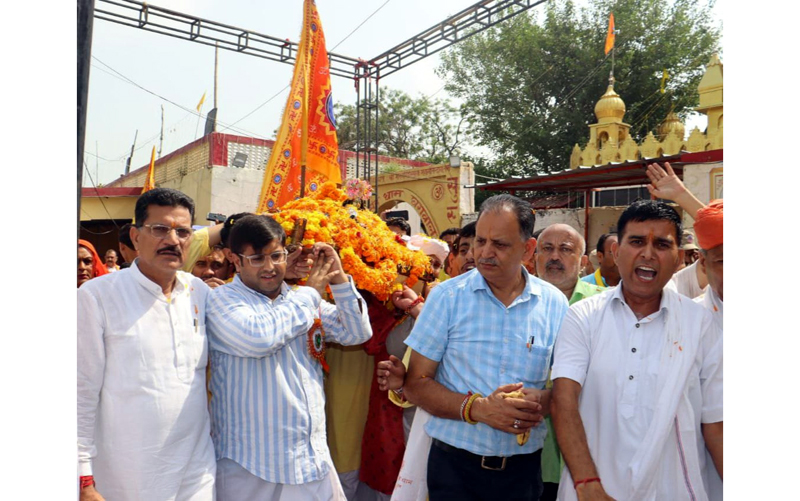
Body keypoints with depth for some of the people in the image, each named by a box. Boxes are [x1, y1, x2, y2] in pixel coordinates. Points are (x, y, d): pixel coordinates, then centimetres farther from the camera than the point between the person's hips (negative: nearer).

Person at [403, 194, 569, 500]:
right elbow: (415, 384, -6)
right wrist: (476, 408, -20)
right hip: (455, 464, -2)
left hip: (523, 467, 2)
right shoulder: (448, 296, -7)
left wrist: (544, 402, -17)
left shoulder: (554, 303, -2)